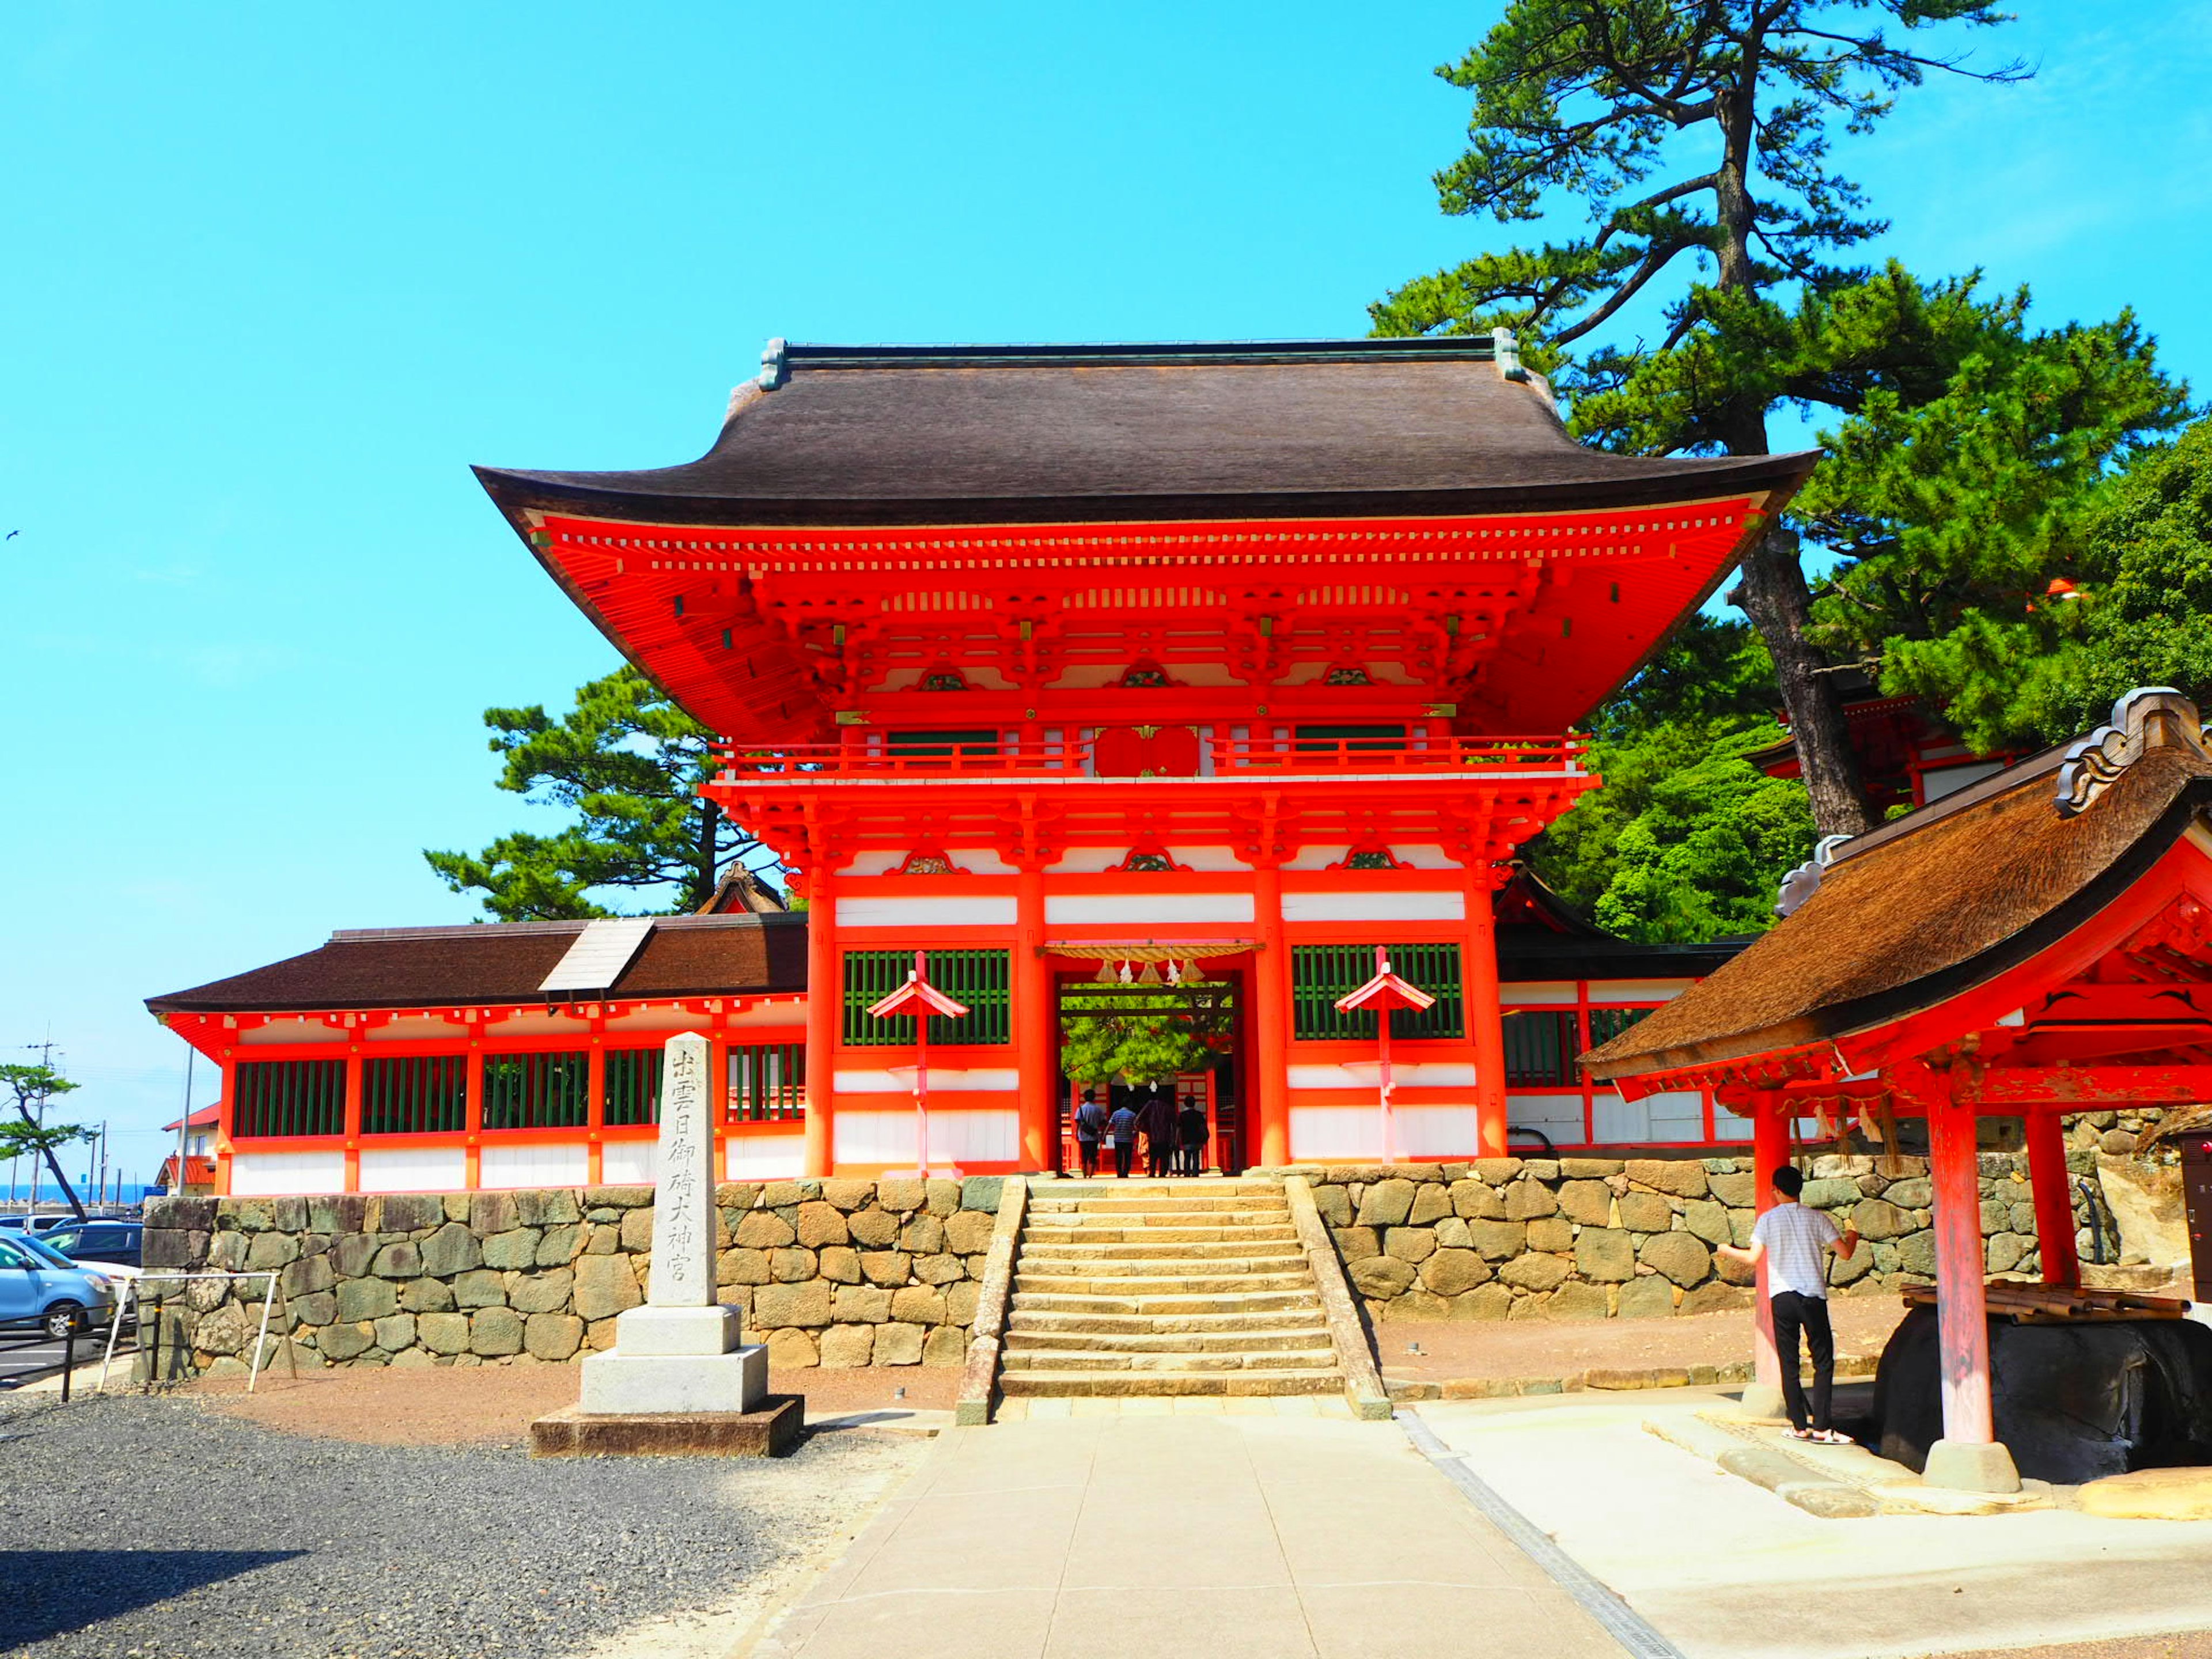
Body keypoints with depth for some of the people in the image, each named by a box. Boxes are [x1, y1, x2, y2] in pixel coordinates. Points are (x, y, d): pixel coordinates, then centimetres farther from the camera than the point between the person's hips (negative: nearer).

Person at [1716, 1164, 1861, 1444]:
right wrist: (1853, 1236, 23)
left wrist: (1726, 1251, 13)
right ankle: (1821, 1426, -2)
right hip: (1813, 1296, 0)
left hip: (1781, 1297, 0)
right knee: (1824, 1362, 5)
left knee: (1789, 1364, 7)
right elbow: (1845, 1253, 1)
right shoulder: (1816, 1218, 2)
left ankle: (1800, 1426, 8)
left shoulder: (1768, 1219, 1)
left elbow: (1753, 1258, -6)